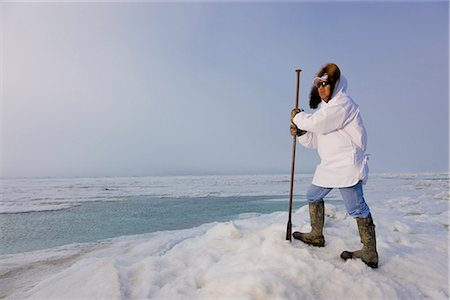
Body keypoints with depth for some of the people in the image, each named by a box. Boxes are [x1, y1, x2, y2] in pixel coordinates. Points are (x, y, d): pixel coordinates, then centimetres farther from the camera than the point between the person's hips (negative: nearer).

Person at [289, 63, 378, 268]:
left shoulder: (342, 103, -9)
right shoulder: (326, 107, 21)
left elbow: (316, 123, -24)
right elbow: (316, 141, 19)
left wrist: (298, 117, -6)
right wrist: (301, 133, 1)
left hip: (347, 165, -10)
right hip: (330, 165, 10)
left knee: (356, 207, -8)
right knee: (313, 196, 16)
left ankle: (370, 253, 1)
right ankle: (316, 236, 29)